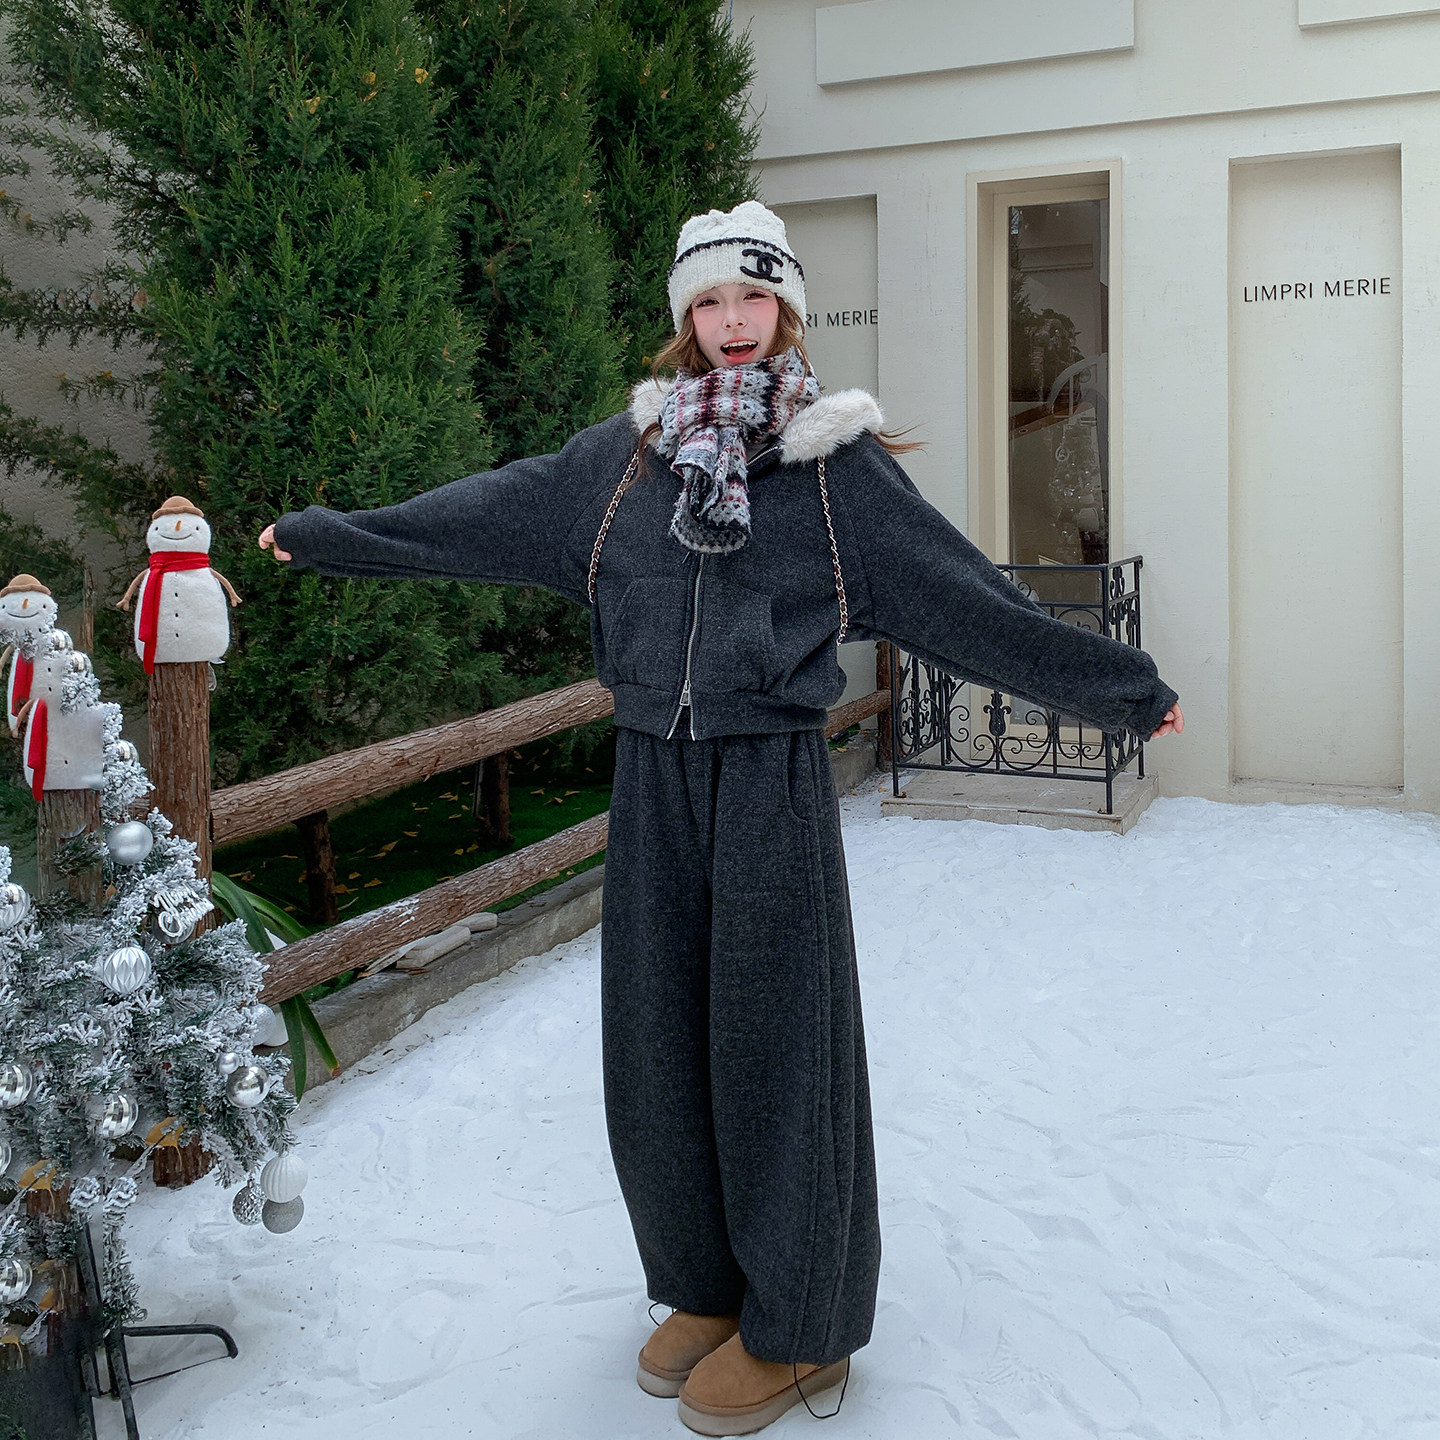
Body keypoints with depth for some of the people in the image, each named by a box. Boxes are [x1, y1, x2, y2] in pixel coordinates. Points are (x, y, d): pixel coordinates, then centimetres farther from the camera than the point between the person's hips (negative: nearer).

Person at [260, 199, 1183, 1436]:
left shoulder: (842, 462, -1)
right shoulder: (628, 452, 8)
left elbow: (966, 595, -1)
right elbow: (486, 515, 14)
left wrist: (1119, 686, -3)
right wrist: (332, 535, 18)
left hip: (772, 786, -3)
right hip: (655, 781, 4)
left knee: (771, 1043, 3)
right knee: (658, 1045, 9)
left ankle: (795, 1330, 21)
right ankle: (707, 1288, 31)